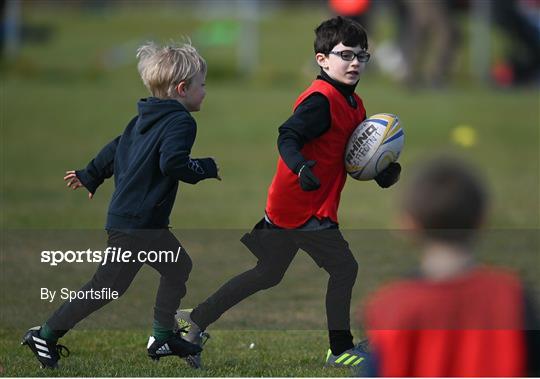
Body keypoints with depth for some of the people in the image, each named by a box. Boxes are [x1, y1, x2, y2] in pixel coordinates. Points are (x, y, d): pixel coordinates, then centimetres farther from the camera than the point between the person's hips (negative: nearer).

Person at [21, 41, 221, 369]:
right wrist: (207, 169, -14)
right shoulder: (180, 122, -15)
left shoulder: (144, 119, 13)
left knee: (179, 267, 17)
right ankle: (46, 335, 2)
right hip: (135, 225, -10)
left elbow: (115, 149, 22)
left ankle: (163, 337, 22)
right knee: (107, 287, -4)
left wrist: (90, 176, 34)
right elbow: (172, 163, -28)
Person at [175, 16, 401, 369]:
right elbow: (288, 136, -28)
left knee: (268, 274, 18)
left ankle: (196, 320, 21)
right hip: (307, 208, -10)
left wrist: (382, 170, 1)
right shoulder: (321, 99, -18)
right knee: (344, 267, -1)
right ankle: (341, 349, 7)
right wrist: (300, 167, -45)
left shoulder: (353, 103, 13)